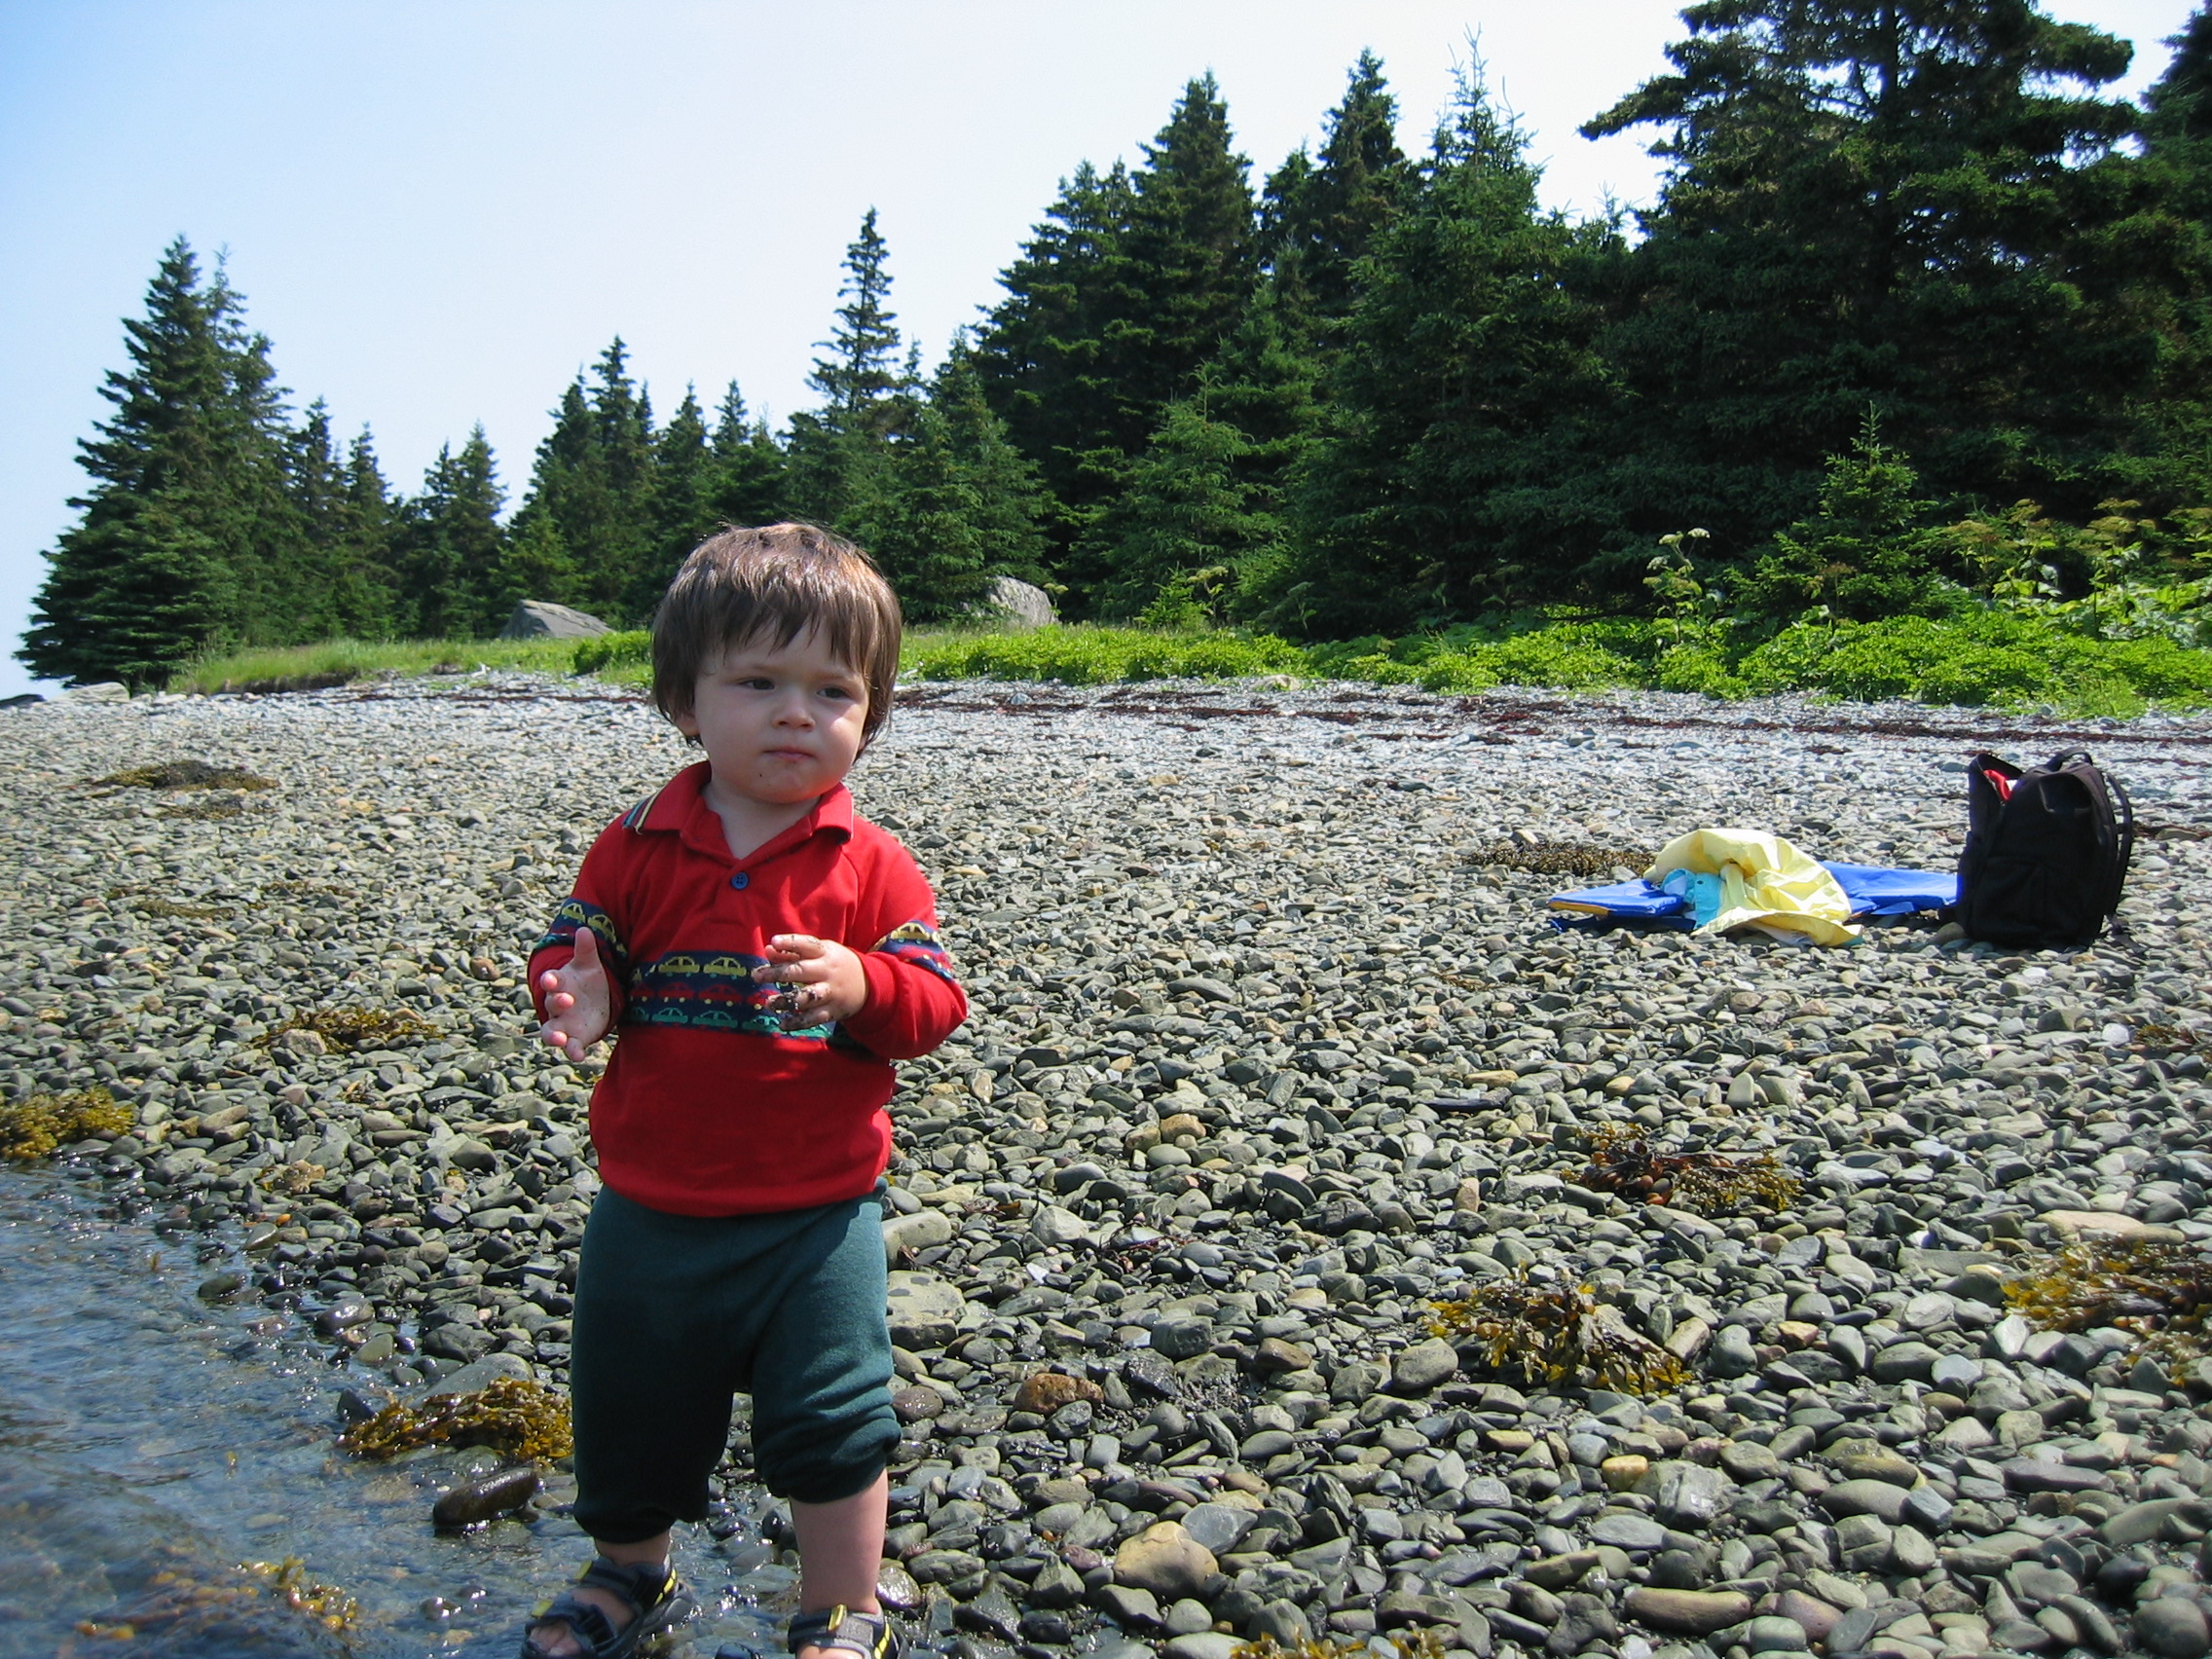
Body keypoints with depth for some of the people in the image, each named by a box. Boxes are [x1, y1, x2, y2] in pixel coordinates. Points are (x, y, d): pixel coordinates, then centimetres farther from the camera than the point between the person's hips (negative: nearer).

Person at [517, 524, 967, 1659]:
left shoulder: (872, 868, -7)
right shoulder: (637, 849, -4)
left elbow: (932, 1002, -9)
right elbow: (574, 957, 3)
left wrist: (861, 986, -30)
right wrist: (577, 999, -21)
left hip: (817, 1211, -2)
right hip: (650, 1208, 3)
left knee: (830, 1422, 4)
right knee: (628, 1413, 20)